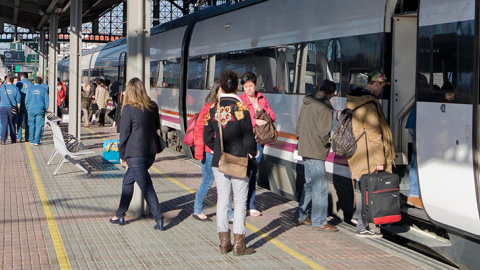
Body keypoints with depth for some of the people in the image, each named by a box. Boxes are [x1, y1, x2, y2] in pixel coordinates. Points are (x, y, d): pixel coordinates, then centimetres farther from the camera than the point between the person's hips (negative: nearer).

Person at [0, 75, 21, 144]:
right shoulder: (15, 88, -2)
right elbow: (18, 100, -2)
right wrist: (18, 109, 5)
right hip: (12, 108, 0)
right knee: (12, 124, 12)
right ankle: (13, 139, 19)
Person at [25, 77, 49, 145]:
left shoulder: (30, 89, 2)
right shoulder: (43, 89, 1)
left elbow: (26, 100, 4)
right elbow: (46, 100, 2)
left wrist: (28, 108, 14)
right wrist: (45, 109, 11)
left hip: (31, 109, 1)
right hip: (40, 110, -1)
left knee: (31, 125, 10)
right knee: (39, 126, 1)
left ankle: (31, 141, 10)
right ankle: (37, 141, -2)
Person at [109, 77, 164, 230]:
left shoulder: (128, 109, -12)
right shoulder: (153, 106, 3)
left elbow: (124, 133, -9)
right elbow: (157, 126, 14)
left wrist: (122, 155, 1)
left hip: (135, 153, -6)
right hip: (151, 152, 6)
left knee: (146, 186, -2)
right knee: (128, 180, 21)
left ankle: (159, 219, -2)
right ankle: (120, 215, 27)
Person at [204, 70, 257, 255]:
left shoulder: (213, 109, 1)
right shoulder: (241, 108, -13)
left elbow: (207, 138, 6)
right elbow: (248, 139, -13)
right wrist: (253, 152, 5)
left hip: (219, 163, 4)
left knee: (222, 201, 11)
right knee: (240, 202, 3)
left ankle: (224, 242, 16)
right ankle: (239, 245, 5)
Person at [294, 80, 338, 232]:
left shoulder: (307, 103, 13)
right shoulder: (325, 106, -14)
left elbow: (299, 125, 18)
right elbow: (323, 130, -19)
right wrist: (327, 144, -3)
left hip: (305, 149, 9)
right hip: (315, 151, -9)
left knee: (310, 183, 19)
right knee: (320, 187, -5)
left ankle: (300, 216, 26)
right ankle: (319, 222, -2)